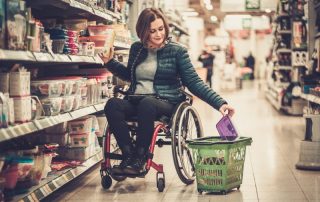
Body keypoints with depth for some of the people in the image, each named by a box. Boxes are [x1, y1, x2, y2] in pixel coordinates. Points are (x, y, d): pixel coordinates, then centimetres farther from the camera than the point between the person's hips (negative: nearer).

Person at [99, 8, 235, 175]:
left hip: (166, 103, -4)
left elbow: (193, 82, -4)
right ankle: (129, 154, -23)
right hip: (135, 102, 4)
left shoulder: (176, 51, 0)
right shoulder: (136, 49, 11)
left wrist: (219, 103, -15)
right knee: (112, 104, -28)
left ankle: (139, 158, -25)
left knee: (147, 104, -38)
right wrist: (110, 62, 16)